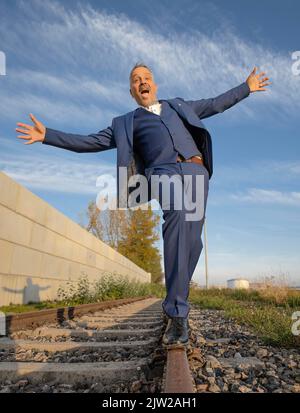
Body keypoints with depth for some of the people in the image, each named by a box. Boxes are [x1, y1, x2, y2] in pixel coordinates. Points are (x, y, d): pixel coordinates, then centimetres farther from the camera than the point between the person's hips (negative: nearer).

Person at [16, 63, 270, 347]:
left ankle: (175, 305, 4)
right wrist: (47, 135, 14)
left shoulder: (178, 105, 33)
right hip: (163, 172, -3)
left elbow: (215, 104, 38)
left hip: (195, 170, 3)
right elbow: (91, 142, 20)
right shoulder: (125, 123, 26)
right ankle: (178, 312, -30)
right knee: (177, 213, -33)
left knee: (192, 239, -12)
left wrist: (247, 87, 38)